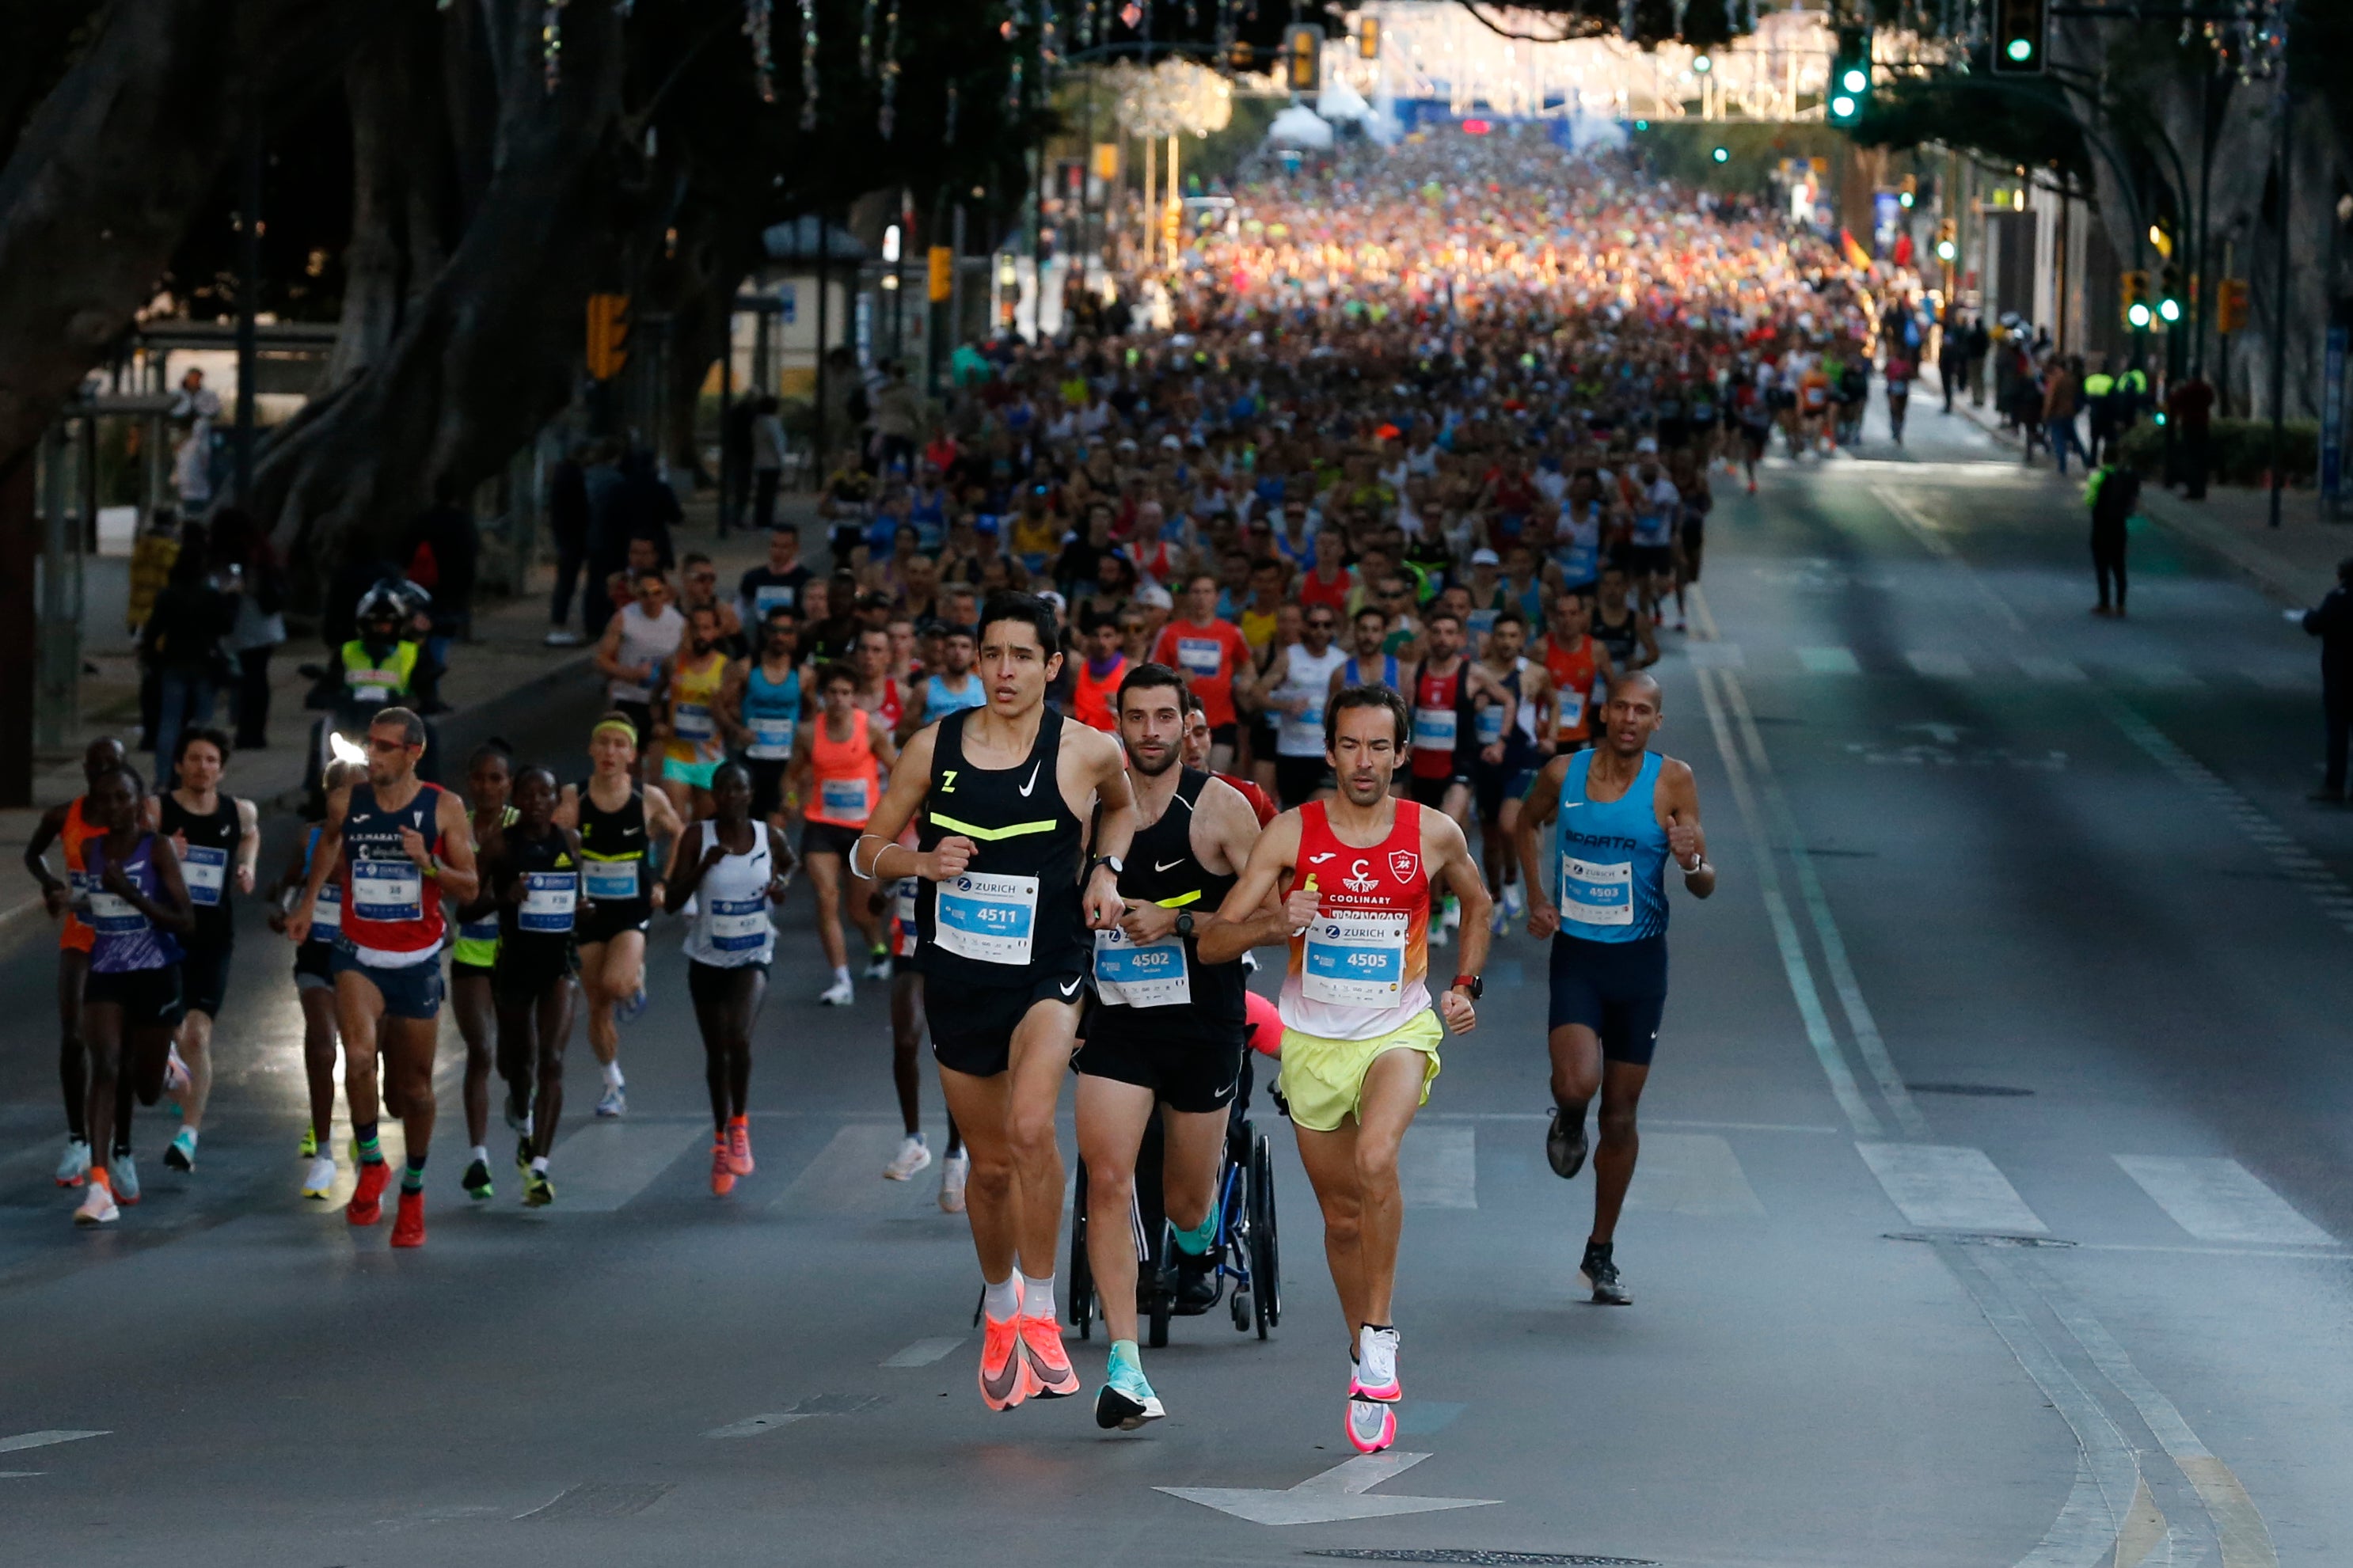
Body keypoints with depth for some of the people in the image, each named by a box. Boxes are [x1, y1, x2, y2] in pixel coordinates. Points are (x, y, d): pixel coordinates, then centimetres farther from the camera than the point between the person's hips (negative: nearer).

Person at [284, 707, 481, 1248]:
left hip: (418, 960, 0)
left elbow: (468, 889, -4)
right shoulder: (346, 802, -1)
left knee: (413, 1088, 9)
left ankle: (413, 1189, 31)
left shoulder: (443, 808, -5)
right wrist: (308, 901, 22)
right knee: (359, 1056, -27)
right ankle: (371, 1164, -6)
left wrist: (428, 862, -21)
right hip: (359, 955, 0)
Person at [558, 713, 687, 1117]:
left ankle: (637, 982, 11)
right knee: (598, 1007, 8)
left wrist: (665, 885, 5)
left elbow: (678, 835, 11)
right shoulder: (573, 797, -7)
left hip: (633, 912, -1)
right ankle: (613, 1084, 28)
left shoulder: (649, 800, -6)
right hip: (588, 911, 1)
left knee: (616, 984, -26)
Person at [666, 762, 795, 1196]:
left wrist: (781, 884, -4)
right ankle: (721, 1140, 31)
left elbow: (789, 863, 19)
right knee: (716, 1052, 12)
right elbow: (671, 901, -12)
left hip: (752, 957, -1)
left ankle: (740, 1127, -7)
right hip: (707, 959, 1)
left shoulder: (769, 838, -5)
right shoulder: (698, 837, -10)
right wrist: (704, 866, -26)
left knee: (739, 1038, -25)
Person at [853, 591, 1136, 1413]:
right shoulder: (933, 749, -1)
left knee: (1030, 1127, -28)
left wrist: (1106, 868, 1)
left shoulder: (1088, 753, -4)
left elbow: (1120, 806, 20)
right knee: (990, 1164, 13)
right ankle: (998, 1307, 40)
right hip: (957, 975, 3)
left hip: (1048, 971, -3)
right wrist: (920, 861, -14)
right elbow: (867, 852, 6)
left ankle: (1040, 1314, -14)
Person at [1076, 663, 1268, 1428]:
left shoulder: (1219, 807, -6)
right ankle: (1124, 1366, -16)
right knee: (1107, 1181, -15)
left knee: (1188, 1199, 10)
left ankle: (1199, 1251, 50)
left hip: (1203, 1021, -1)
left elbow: (1270, 915, -6)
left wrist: (1180, 923, -18)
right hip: (1114, 1020, 2)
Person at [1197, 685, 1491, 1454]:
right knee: (1341, 1214, 10)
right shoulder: (1291, 833, -7)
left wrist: (1465, 986, 8)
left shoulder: (1434, 834, -4)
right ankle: (1368, 1369, 28)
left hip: (1399, 1030, -2)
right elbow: (1213, 942, -9)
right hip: (1312, 1040, 2)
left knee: (1376, 1159, -31)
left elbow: (1476, 902, 19)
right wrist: (1275, 922, -28)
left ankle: (1379, 1332, -19)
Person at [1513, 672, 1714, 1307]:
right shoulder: (1563, 773, -3)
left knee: (1621, 1114, 7)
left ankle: (1601, 1254, 22)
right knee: (1576, 1084, -24)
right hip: (1575, 954, 0)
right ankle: (1567, 1123, 15)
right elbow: (1528, 824, 21)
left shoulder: (1671, 781, -7)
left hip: (1640, 961, 0)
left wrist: (1692, 862, -27)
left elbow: (1705, 887, -4)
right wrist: (1536, 897, 9)